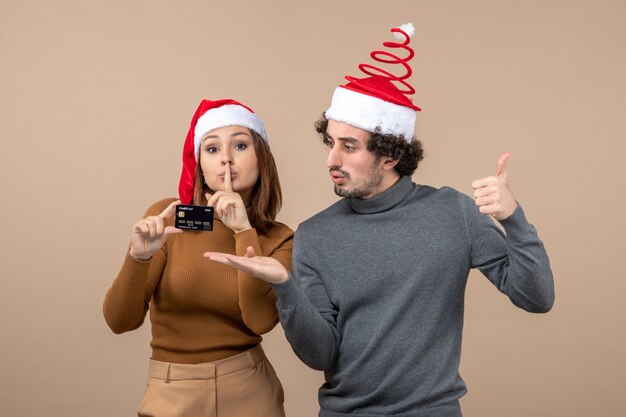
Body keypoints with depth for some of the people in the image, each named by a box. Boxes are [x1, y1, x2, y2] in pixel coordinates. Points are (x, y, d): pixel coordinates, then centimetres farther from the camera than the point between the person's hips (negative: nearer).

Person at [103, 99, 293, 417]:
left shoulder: (279, 239, -6)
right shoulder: (166, 216, -8)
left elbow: (260, 320, -21)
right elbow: (120, 320, -11)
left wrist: (244, 232, -24)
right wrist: (137, 257, -28)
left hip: (249, 390, 1)